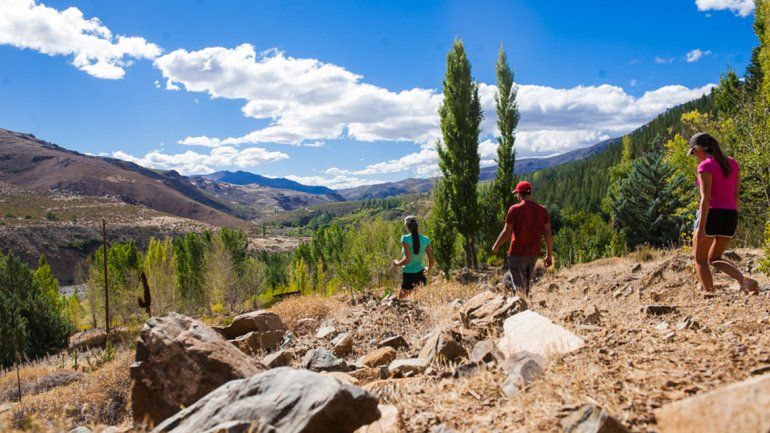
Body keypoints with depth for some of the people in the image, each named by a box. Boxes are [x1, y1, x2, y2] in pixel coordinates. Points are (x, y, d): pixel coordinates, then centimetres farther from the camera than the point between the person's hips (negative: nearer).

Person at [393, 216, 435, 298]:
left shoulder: (405, 239, -11)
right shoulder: (425, 240, 2)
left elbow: (407, 260, -17)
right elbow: (432, 261, 5)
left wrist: (397, 263, 1)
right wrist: (428, 271, 23)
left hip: (408, 274, -5)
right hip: (421, 274, 5)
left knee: (402, 299, 2)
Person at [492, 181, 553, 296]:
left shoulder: (515, 209, -12)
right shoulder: (542, 210, 1)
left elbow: (506, 232, -11)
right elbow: (548, 234, 1)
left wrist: (496, 246, 5)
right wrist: (549, 255, 8)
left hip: (517, 253, -5)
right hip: (534, 254, 5)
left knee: (519, 286, 4)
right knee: (526, 284, 20)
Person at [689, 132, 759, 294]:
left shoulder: (705, 166, -12)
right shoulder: (732, 163, 11)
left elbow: (706, 198, -18)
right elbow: (736, 194, 14)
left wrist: (701, 228, -19)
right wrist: (732, 221, 23)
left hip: (710, 217, -7)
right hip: (729, 218, 7)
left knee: (700, 260, 10)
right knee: (714, 259, 21)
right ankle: (744, 281, -4)